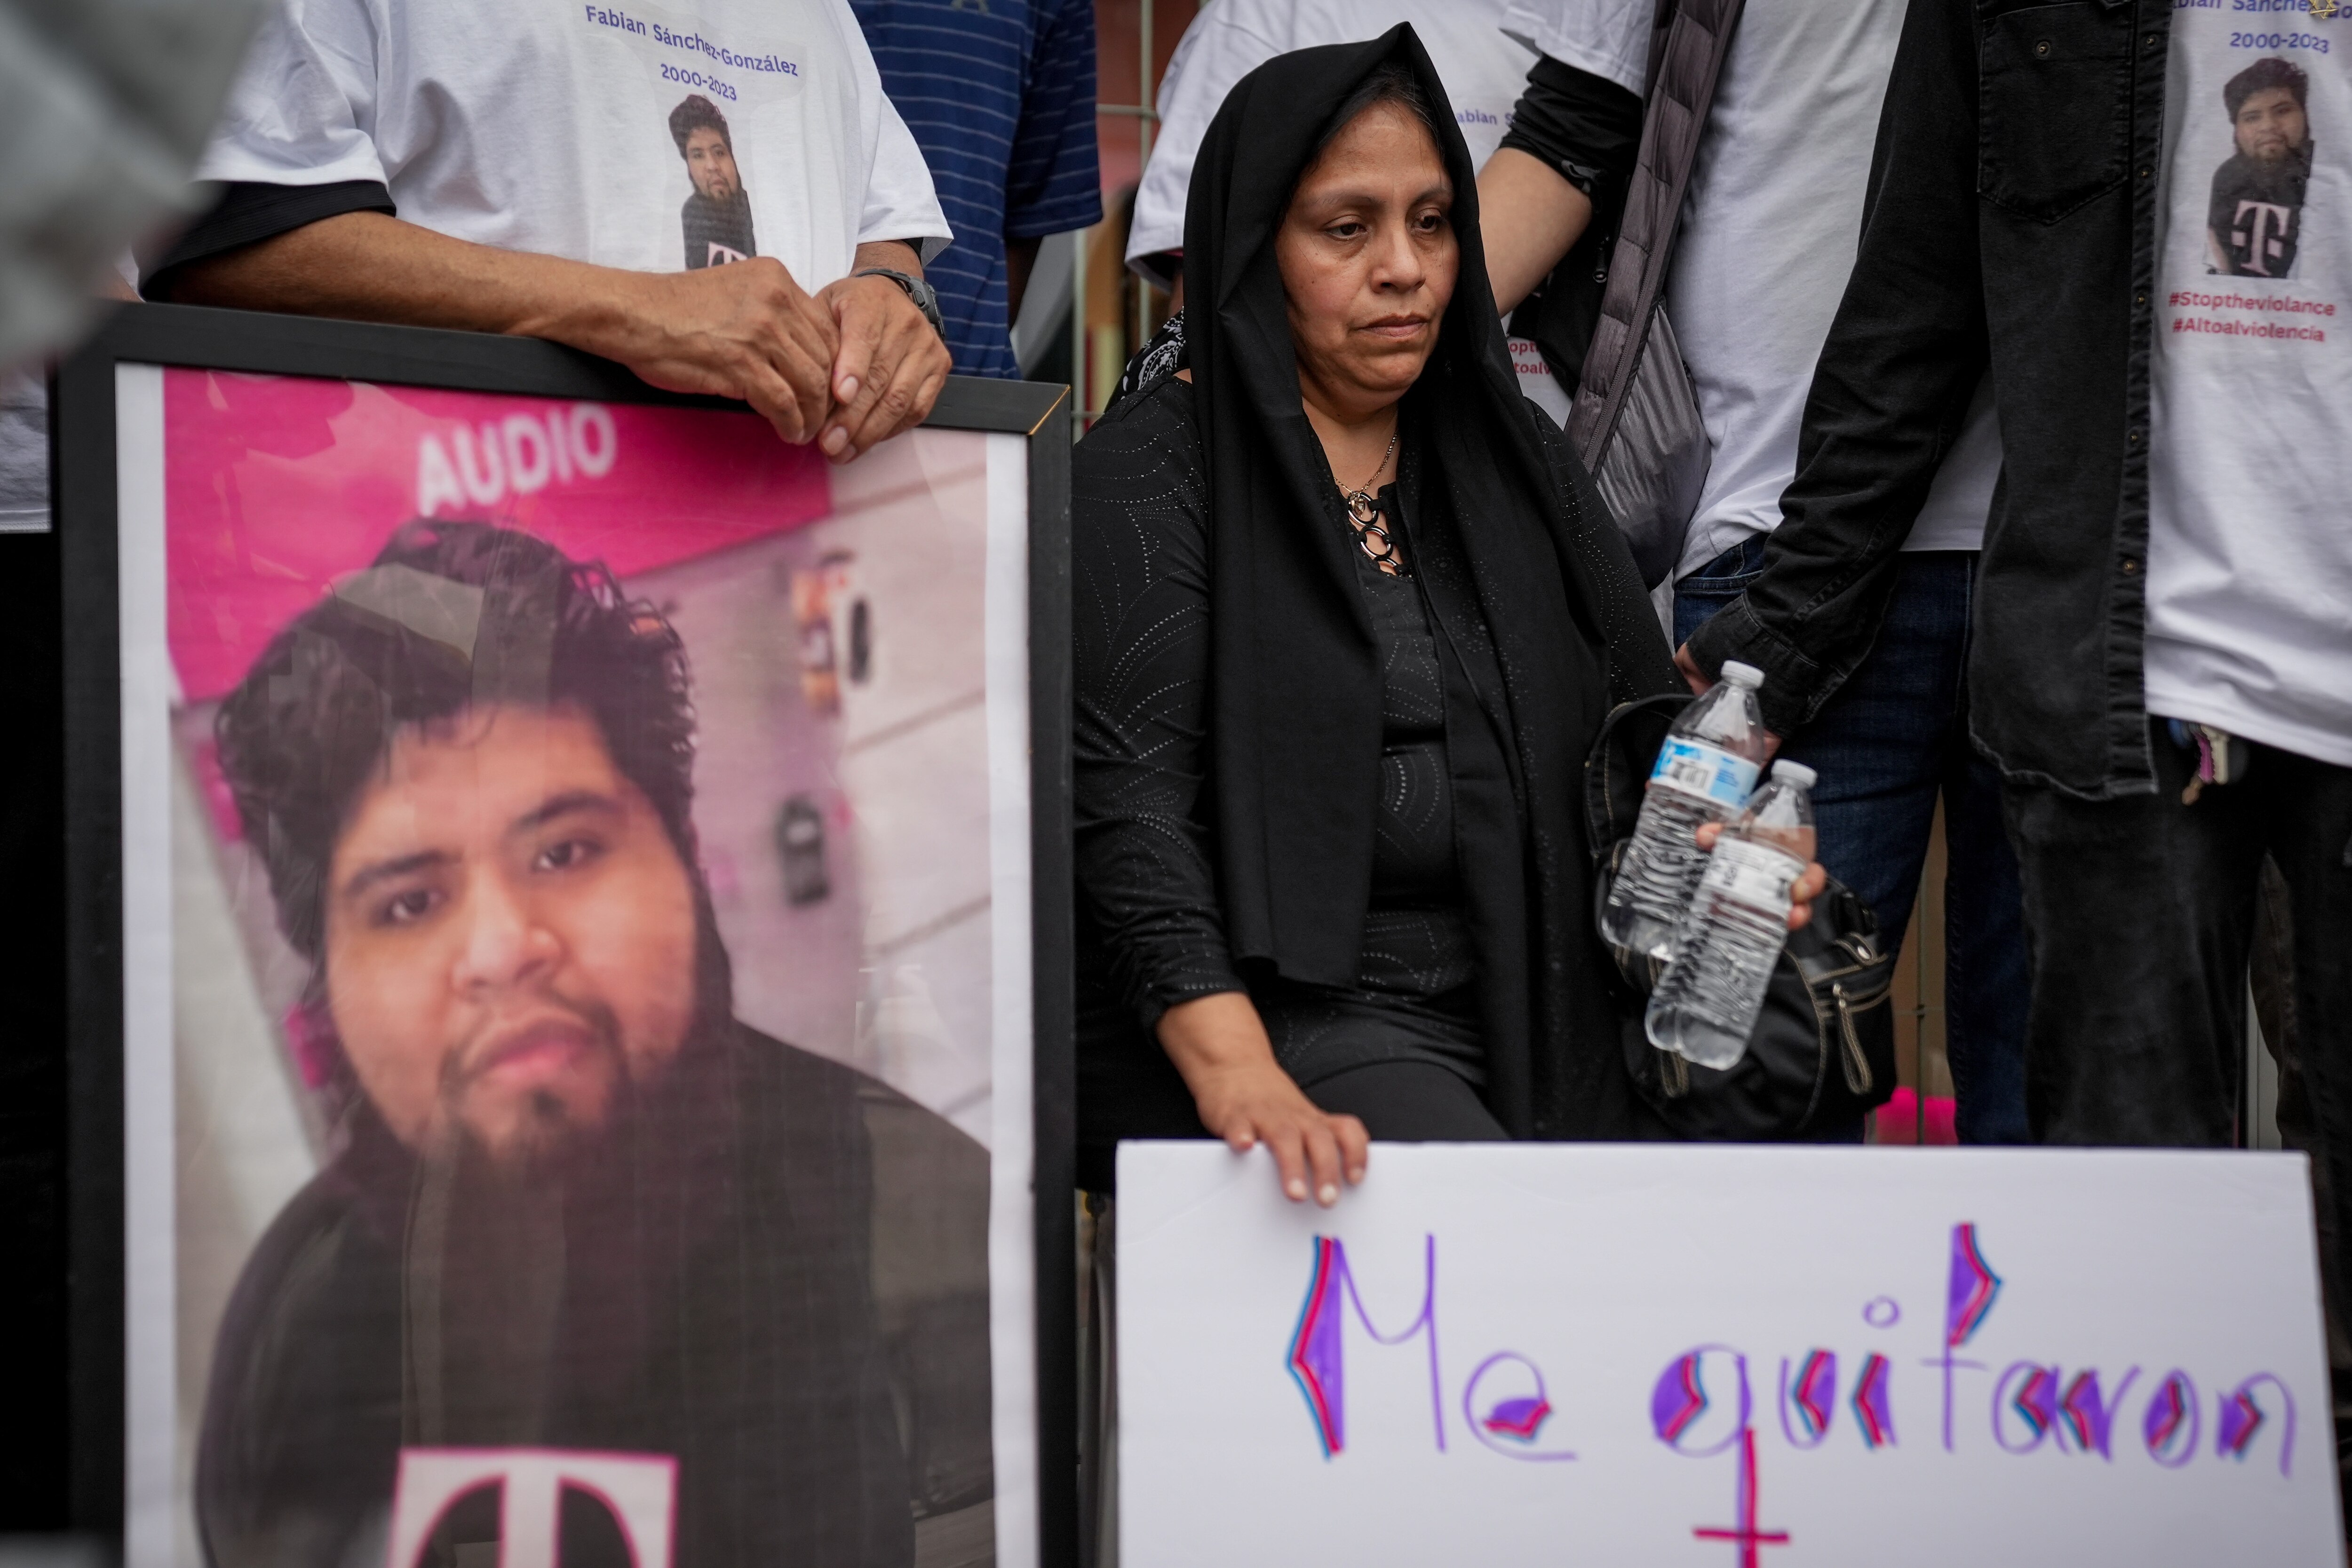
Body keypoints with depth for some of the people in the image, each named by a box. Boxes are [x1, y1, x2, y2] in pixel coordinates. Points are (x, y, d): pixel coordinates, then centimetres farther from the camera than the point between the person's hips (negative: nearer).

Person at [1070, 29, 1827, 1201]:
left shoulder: (1511, 455, 17)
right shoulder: (1148, 475, -1)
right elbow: (1131, 806, -13)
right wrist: (1242, 1086, -28)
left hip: (1536, 1008, 6)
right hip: (1289, 1007, -5)